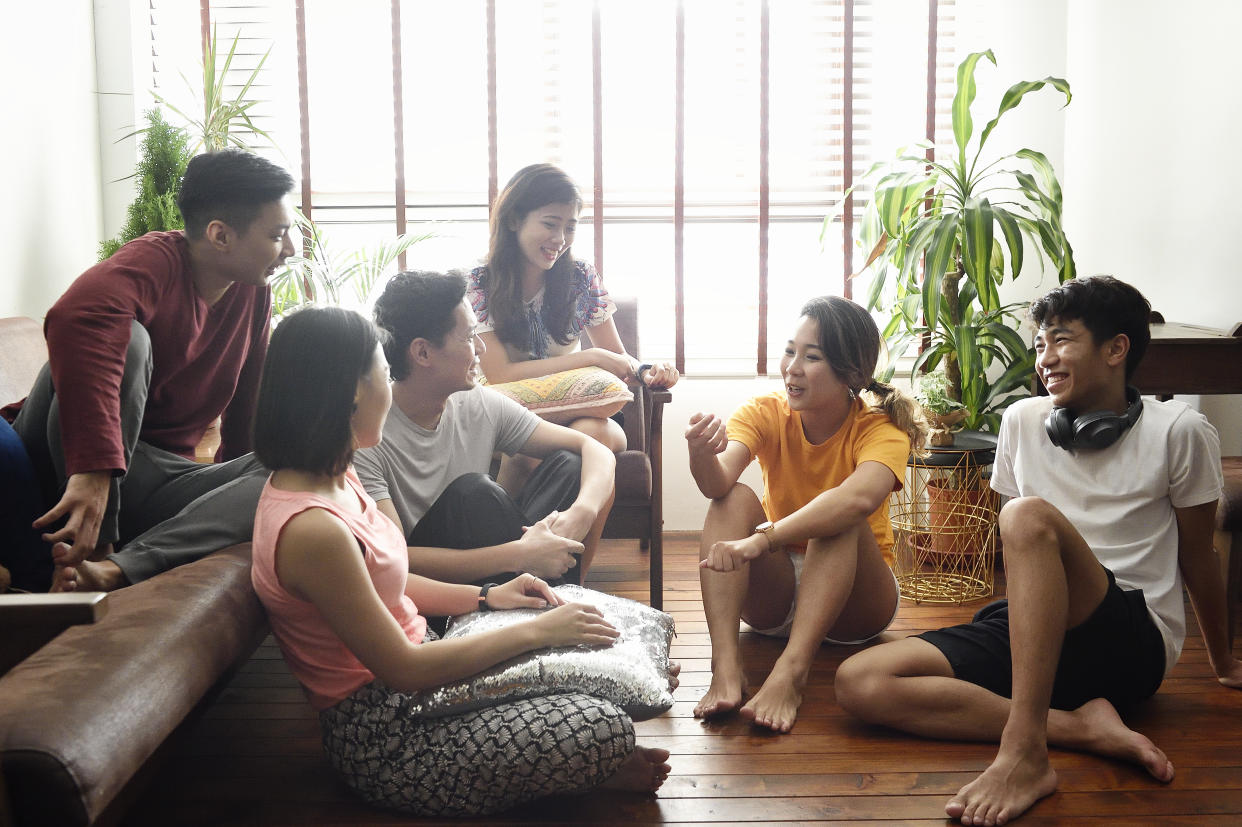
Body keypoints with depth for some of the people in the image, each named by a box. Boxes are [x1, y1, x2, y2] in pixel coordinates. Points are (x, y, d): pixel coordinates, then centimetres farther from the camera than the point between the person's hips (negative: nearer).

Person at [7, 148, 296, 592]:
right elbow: (75, 318, -39)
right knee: (126, 339, -34)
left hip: (150, 480, 6)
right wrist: (94, 469, -49)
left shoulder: (254, 292, 7)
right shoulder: (157, 260, -16)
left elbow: (245, 406, 16)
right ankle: (95, 550, -29)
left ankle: (114, 571, -37)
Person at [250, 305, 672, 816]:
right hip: (384, 735, -10)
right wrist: (535, 631, -17)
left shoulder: (331, 480, 3)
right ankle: (609, 773, 10)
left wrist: (487, 597, 5)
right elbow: (402, 669, -23)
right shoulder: (311, 530, -28)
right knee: (605, 731, -19)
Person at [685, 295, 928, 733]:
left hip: (852, 603, -2)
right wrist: (702, 456, -52)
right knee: (735, 498, -23)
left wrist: (763, 539, -52)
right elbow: (719, 482, -28)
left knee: (842, 522, -31)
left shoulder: (882, 429, -17)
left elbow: (859, 498, -41)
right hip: (772, 595, 3)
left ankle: (791, 671, -44)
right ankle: (725, 665, -38)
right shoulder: (766, 412, -8)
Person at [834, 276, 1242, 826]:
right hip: (1031, 628, 5)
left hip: (1135, 641, -4)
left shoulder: (1178, 432, 0)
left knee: (1031, 516, -35)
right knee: (859, 683, -21)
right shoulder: (1022, 420, 10)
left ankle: (1025, 753, -40)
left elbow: (1197, 556, 11)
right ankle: (1084, 727, -25)